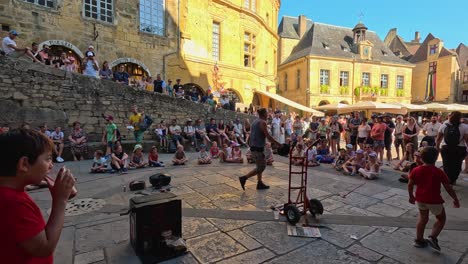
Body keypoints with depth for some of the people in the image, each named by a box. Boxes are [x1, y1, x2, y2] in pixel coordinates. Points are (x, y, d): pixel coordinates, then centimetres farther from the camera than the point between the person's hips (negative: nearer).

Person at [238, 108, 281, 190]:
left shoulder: (255, 122, 15)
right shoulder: (263, 122, -12)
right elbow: (268, 136, -17)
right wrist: (279, 144, -10)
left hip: (253, 147, 10)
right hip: (258, 148, -10)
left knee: (260, 165, 18)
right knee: (261, 167, -2)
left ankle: (260, 183, 21)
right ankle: (244, 178, -5)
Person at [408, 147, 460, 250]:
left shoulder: (416, 170, -6)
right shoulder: (439, 173, -14)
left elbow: (410, 185, 1)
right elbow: (448, 188, -7)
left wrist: (411, 196, 16)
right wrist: (456, 199, 8)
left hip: (420, 199, 3)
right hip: (434, 201, -3)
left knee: (423, 218, 21)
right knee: (441, 218, 21)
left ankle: (419, 240, 27)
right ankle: (433, 237, 8)